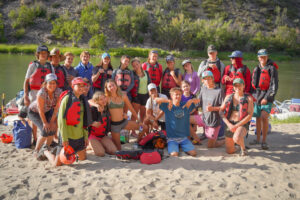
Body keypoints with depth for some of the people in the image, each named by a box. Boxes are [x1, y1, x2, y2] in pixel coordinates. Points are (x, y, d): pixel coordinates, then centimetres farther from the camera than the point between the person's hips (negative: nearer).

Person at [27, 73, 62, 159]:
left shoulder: (58, 92, -21)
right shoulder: (41, 93, -33)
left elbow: (56, 108, -16)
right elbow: (40, 110, -27)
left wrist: (52, 121, -18)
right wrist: (45, 122, -22)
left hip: (47, 111, 5)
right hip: (34, 112, -4)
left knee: (52, 128, -14)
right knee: (45, 130, -21)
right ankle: (36, 151, -2)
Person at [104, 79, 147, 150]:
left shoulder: (123, 96, 0)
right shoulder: (107, 97, -10)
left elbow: (131, 109, 8)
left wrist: (138, 120, 12)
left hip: (124, 122, 4)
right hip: (114, 124, -4)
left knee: (144, 128, 2)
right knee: (118, 149, 1)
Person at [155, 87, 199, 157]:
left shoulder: (185, 106, 6)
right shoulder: (167, 106, -3)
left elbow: (197, 100, 9)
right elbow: (156, 100, -14)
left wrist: (191, 100, -11)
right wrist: (168, 101, -24)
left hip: (184, 137, 3)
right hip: (172, 138, -2)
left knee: (193, 153, -14)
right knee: (174, 154, -23)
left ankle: (183, 147, 16)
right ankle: (171, 147, 10)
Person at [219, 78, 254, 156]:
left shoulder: (248, 98, -2)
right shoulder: (228, 97, 7)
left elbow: (250, 115, -10)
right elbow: (221, 111, 4)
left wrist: (236, 126, -17)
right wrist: (229, 124, -10)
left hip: (242, 124, -4)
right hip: (230, 124, 4)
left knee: (237, 138, -38)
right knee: (229, 151, 8)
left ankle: (243, 148, -3)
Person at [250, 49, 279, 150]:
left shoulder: (272, 69, -5)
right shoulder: (256, 69, 14)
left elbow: (274, 85, -11)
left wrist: (267, 98, -18)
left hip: (267, 97, -6)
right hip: (257, 96, 6)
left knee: (264, 117, -16)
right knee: (258, 118, 10)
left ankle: (264, 141, -8)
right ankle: (258, 139, 21)